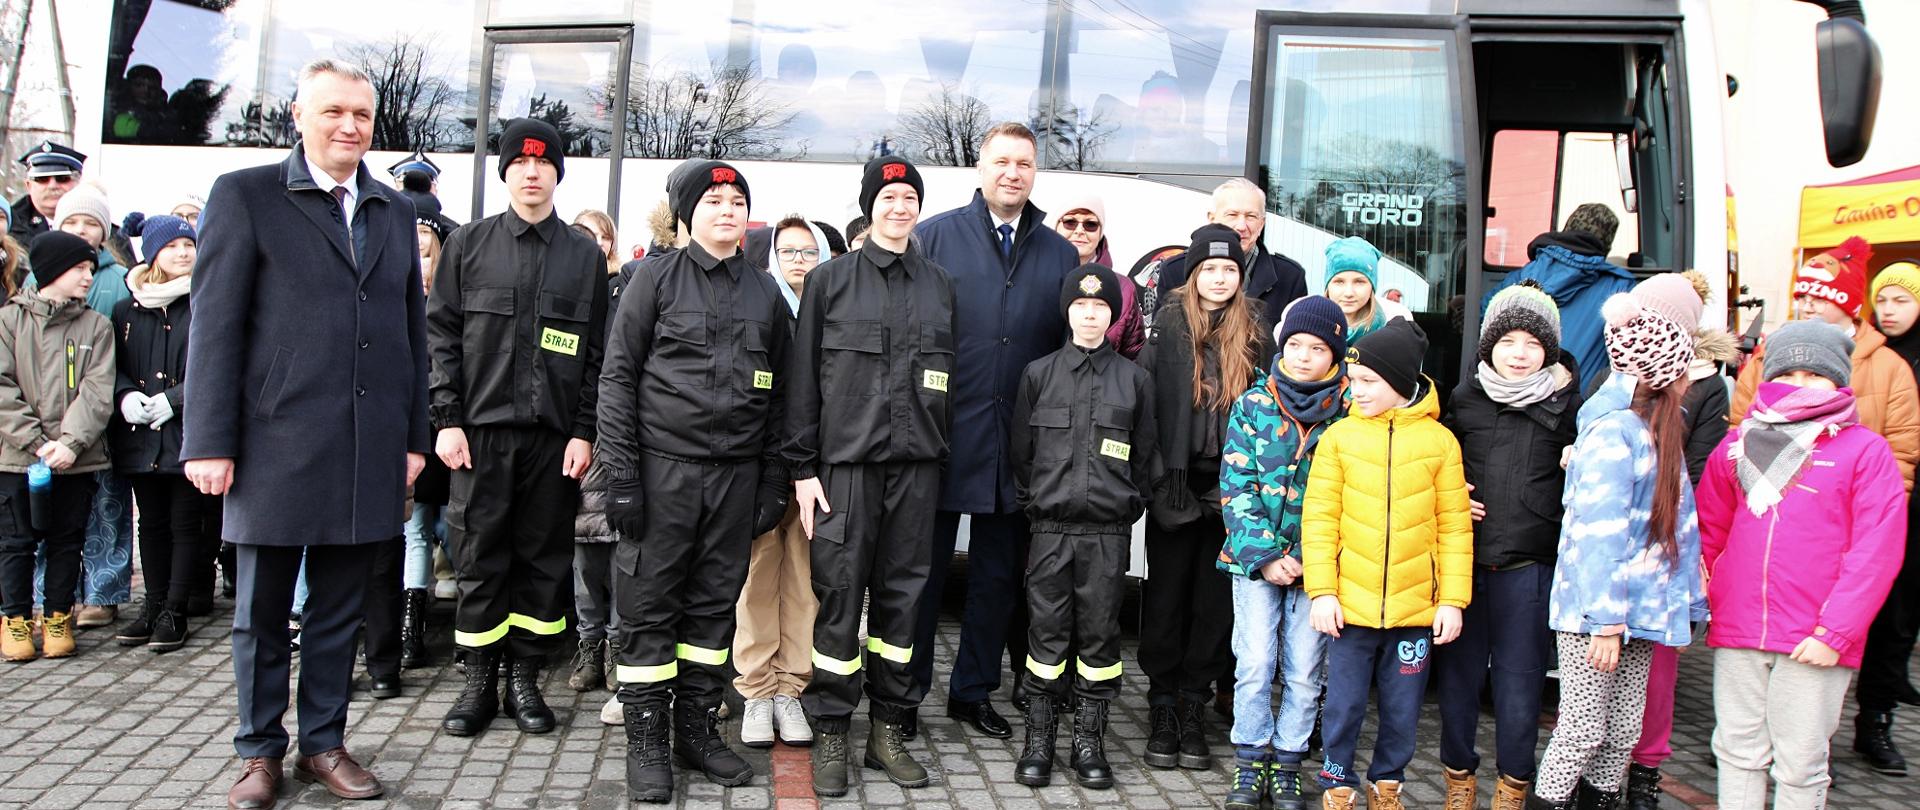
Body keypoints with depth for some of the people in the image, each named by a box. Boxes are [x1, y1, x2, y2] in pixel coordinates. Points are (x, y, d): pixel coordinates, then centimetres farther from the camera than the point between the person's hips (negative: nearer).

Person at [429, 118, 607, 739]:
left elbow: (597, 354, 6)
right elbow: (441, 334, 4)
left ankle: (525, 679, 18)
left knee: (545, 560, 6)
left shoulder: (586, 256, 8)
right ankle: (480, 682, 15)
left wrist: (584, 432, -2)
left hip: (555, 434, 1)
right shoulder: (468, 245, 7)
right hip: (481, 430, -1)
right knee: (480, 559, 3)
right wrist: (447, 419, -4)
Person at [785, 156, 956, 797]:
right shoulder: (830, 280, 4)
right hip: (845, 460, -3)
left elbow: (951, 378, 15)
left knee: (903, 594, 6)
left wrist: (943, 453, 9)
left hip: (917, 465, 3)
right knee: (840, 592, -3)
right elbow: (802, 378, 2)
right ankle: (830, 732, 9)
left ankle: (890, 728, 17)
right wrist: (802, 466, -3)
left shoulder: (940, 285, 13)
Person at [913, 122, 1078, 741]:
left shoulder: (1059, 255, 9)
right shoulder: (934, 237, -1)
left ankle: (973, 691, 27)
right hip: (941, 436, -3)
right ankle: (905, 691, 19)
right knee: (922, 567, 6)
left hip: (1016, 445, 4)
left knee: (1000, 574, 12)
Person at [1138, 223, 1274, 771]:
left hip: (1231, 487, 2)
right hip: (1176, 483, -1)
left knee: (1215, 599, 7)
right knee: (1166, 593, 6)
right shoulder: (1168, 326, 0)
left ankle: (1195, 709, 18)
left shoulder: (1255, 335, 6)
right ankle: (1163, 709, 17)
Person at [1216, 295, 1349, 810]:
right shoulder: (1254, 404, 0)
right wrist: (1264, 556, -10)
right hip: (1254, 558, 0)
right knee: (1254, 666, -2)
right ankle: (1250, 763, 14)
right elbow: (1235, 486, -3)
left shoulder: (1351, 411, -2)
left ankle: (1286, 767, 20)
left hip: (1317, 563, 0)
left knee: (1305, 672, 5)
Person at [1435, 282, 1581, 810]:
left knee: (1519, 682, 5)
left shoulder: (1566, 406, 0)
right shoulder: (1464, 399, 5)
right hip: (1461, 563, 2)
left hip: (1528, 570, -2)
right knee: (1457, 676, 9)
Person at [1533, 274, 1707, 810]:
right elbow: (1597, 531, -21)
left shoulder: (1660, 423, 11)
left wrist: (1688, 601, 13)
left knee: (1623, 733, 13)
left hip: (1639, 607, 9)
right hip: (1597, 610, -9)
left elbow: (1677, 518, 15)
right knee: (1583, 731, -2)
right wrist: (1605, 622, -22)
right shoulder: (1614, 427, -17)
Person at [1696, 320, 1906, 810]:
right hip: (1735, 633, 3)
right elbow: (1708, 530, 14)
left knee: (1800, 767, 6)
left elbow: (1876, 552, -7)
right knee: (1739, 755, 12)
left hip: (1814, 643, -3)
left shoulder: (1865, 450, -1)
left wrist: (1835, 631, -12)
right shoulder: (1739, 444, 11)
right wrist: (1699, 601, 4)